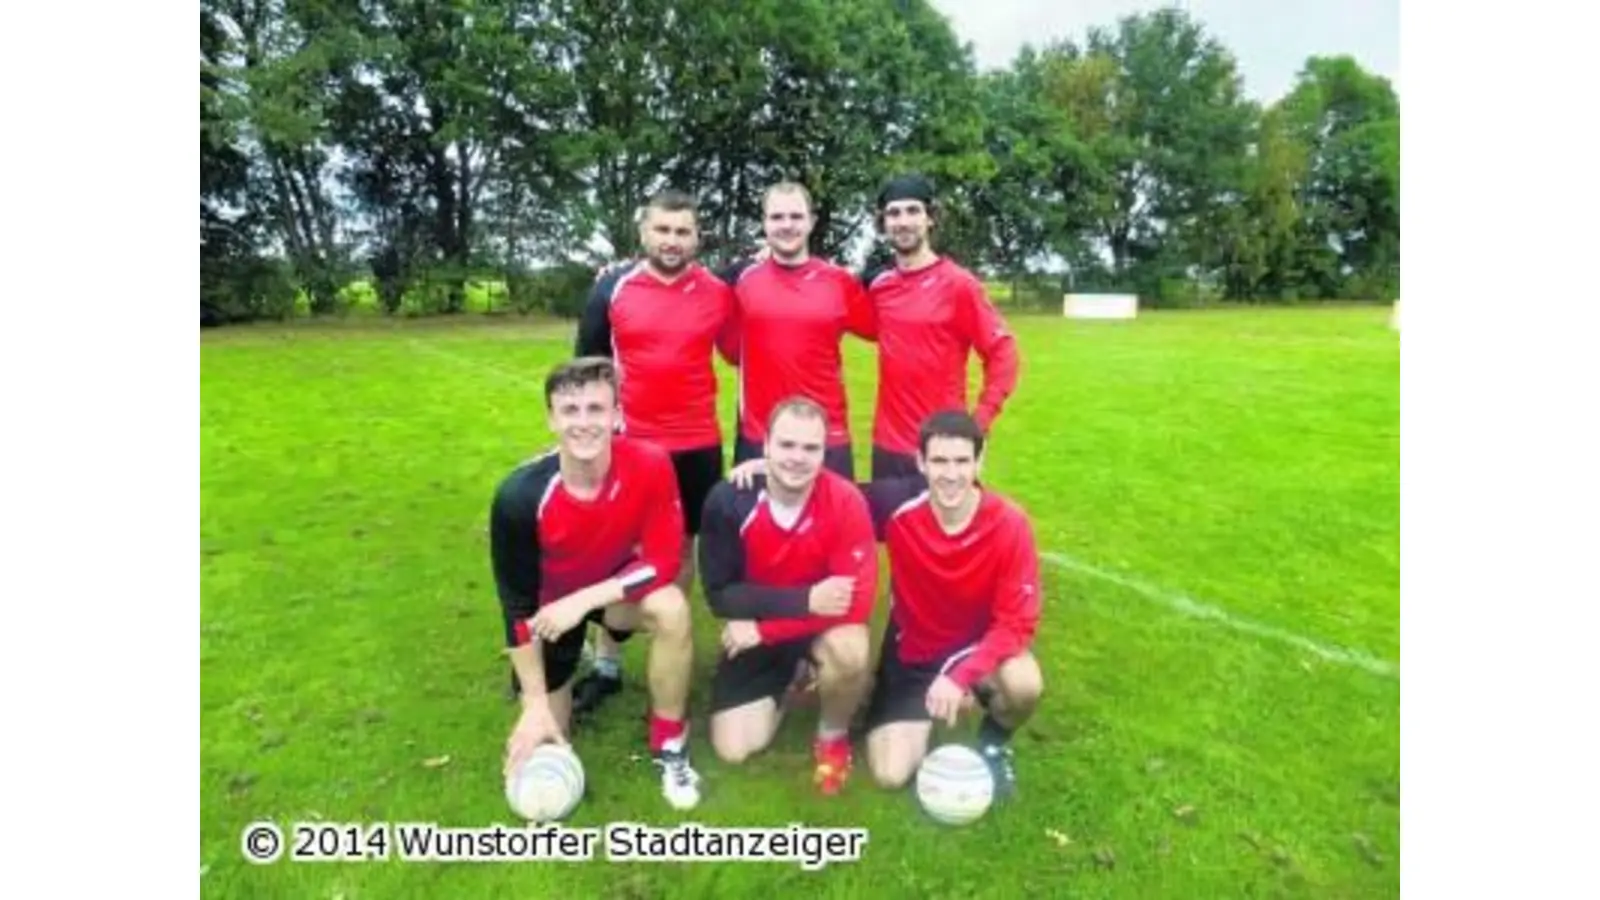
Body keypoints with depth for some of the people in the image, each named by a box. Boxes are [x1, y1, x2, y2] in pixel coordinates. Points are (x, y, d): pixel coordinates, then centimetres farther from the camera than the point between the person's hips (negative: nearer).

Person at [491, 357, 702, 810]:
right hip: (550, 601, 1)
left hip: (616, 585, 0)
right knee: (544, 734, 2)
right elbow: (517, 606, -19)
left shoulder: (650, 465, -30)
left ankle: (670, 747, -10)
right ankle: (597, 664, 35)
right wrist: (536, 705, -17)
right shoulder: (520, 496, -30)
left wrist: (585, 600, -33)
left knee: (672, 610, -33)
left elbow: (663, 561, -23)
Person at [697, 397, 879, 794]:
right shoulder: (729, 500, -22)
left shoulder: (846, 501, -25)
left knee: (851, 650, -35)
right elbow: (719, 594, -19)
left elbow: (857, 601, -26)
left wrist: (762, 627, -25)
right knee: (733, 749, -4)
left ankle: (832, 737, -1)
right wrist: (804, 600, -31)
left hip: (823, 621, -1)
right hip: (755, 630, 2)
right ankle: (781, 683, 28)